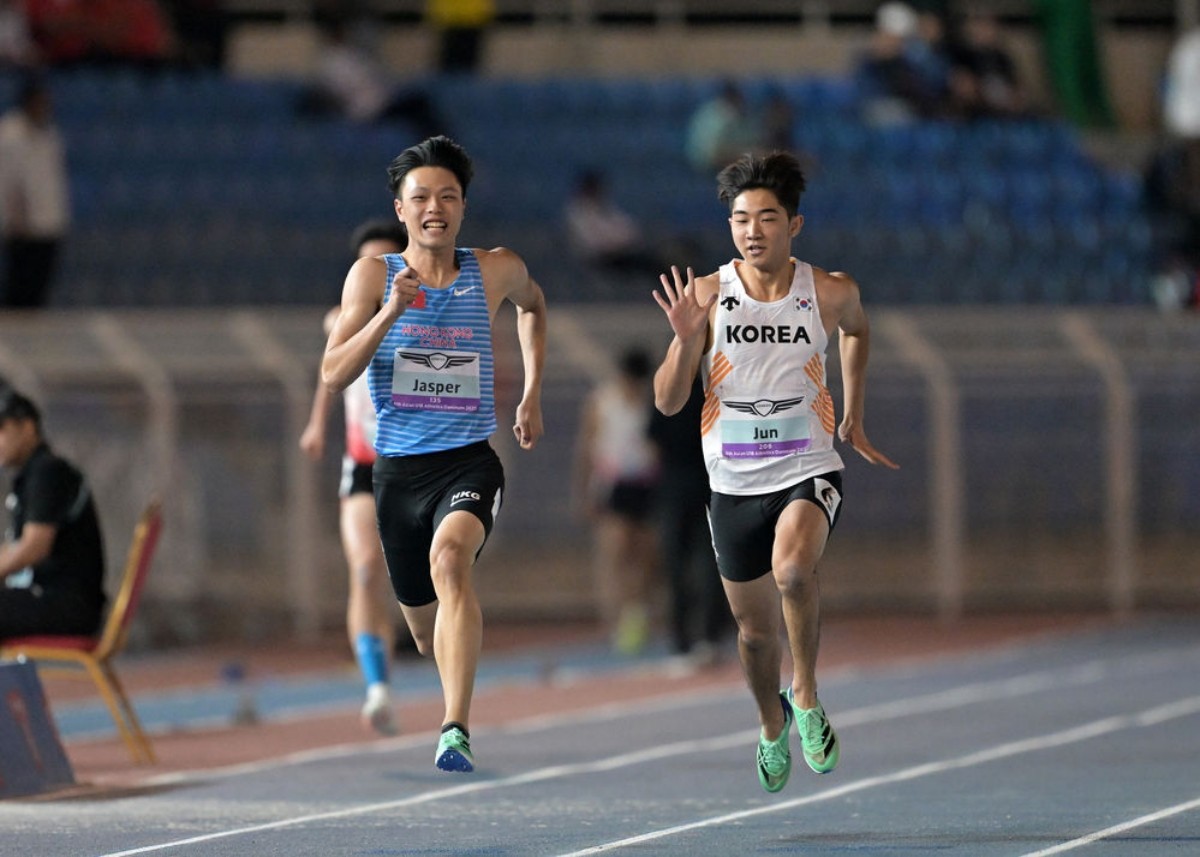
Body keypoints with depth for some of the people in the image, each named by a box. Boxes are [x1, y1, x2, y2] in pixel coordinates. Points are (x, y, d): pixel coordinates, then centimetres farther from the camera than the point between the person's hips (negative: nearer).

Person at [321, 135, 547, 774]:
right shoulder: (373, 276, -1)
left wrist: (532, 396, 20)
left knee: (449, 558, -34)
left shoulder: (496, 271, 2)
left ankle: (455, 731, -42)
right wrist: (391, 311, -21)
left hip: (469, 462, -2)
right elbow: (333, 375, -9)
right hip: (398, 469, 2)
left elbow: (533, 307, 27)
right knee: (426, 632, 15)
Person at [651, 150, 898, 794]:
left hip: (808, 472, -2)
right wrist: (686, 338, -24)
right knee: (755, 628, 13)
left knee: (792, 569, -33)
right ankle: (772, 727, 44)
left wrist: (853, 419, 20)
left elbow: (856, 330, 20)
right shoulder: (709, 295, -8)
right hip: (735, 481, 2)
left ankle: (806, 696, -9)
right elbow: (667, 402, -7)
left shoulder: (830, 292, -6)